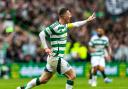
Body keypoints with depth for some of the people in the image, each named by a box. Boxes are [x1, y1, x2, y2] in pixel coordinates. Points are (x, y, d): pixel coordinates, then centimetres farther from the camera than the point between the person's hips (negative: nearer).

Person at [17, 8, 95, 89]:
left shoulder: (64, 26, 10)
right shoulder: (55, 27, -16)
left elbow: (75, 24, 28)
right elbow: (41, 34, -14)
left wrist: (87, 20, 30)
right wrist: (46, 48, -18)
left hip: (56, 58, 9)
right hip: (56, 58, -9)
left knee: (43, 80, 14)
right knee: (72, 75, -7)